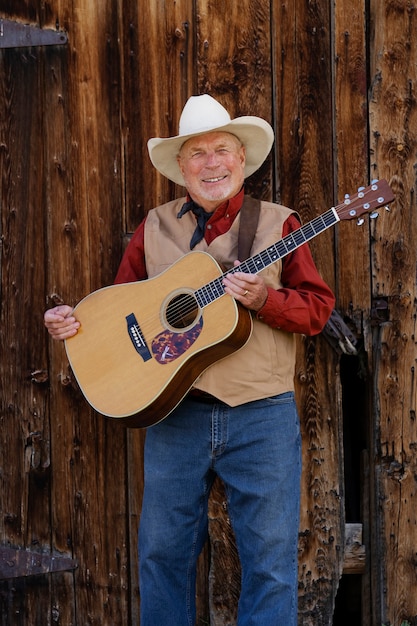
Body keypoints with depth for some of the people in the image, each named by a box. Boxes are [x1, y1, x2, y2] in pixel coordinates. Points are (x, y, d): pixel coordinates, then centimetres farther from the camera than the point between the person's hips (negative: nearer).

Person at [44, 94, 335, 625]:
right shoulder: (154, 229, 10)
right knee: (163, 551, 9)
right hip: (174, 414, 2)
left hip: (262, 417, -2)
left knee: (270, 558, 0)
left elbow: (318, 307, -1)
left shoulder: (277, 223, 4)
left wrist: (264, 299, -18)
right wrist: (71, 319, -3)